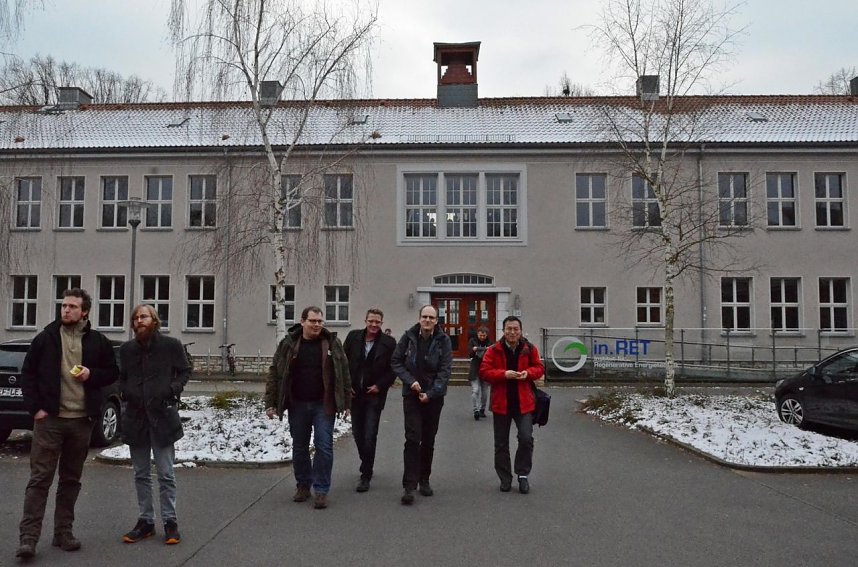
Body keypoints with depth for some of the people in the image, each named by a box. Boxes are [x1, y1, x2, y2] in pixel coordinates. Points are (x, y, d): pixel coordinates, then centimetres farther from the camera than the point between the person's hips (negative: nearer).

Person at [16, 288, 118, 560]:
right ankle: (28, 537, 1)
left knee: (71, 480, 11)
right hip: (49, 418, -2)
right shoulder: (46, 338, 2)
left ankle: (63, 532, 21)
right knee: (40, 478, -3)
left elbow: (112, 373, 11)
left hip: (81, 420, 2)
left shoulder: (98, 341, 4)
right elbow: (28, 373, 4)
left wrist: (92, 374, -9)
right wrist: (35, 407, -5)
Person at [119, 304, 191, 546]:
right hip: (135, 417, 4)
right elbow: (122, 378, 20)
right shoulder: (126, 349, 9)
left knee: (165, 474, 1)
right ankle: (145, 521, 23)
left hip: (163, 416, -4)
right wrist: (125, 393, 0)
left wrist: (173, 389, -13)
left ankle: (170, 521, 11)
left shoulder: (171, 345, -3)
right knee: (141, 474, 13)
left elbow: (185, 371, 4)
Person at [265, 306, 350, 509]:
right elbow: (275, 373, 1)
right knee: (299, 447, 13)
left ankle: (321, 490, 7)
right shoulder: (288, 344, -1)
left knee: (324, 446, -3)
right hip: (297, 405, 2)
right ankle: (303, 485, 29)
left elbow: (344, 373, 2)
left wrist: (345, 402, -1)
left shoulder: (332, 343, -1)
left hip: (324, 405, -1)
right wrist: (271, 403, -3)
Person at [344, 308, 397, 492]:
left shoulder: (389, 343, -7)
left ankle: (366, 476, 3)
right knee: (357, 434, 14)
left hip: (374, 395, -4)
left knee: (369, 437, -7)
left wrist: (380, 385, -9)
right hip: (355, 394, 4)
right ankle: (367, 466, 35)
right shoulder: (353, 337, 1)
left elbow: (394, 369, -1)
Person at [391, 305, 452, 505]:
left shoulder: (443, 341, -4)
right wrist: (410, 381, -11)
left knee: (428, 440, 10)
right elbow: (396, 361, 2)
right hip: (412, 394, -1)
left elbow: (445, 370, -7)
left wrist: (430, 393, -14)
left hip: (434, 396, 1)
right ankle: (409, 486, -7)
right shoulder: (409, 337, -2)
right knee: (412, 439, -9)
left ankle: (424, 480, 25)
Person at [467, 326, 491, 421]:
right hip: (475, 370, -2)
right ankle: (476, 410, -11)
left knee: (485, 391, 9)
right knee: (475, 390, -12)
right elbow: (470, 354, -4)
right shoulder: (472, 341, 1)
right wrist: (473, 350, -25)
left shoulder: (489, 342, 2)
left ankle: (482, 409, 23)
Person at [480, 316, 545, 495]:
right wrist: (504, 374, -21)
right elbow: (484, 371, -8)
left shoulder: (530, 348, -1)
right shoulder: (494, 350, -5)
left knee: (526, 438, -9)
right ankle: (505, 479, 23)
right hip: (501, 402, 0)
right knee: (501, 443, 8)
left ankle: (523, 475, 10)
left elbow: (539, 368, 7)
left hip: (523, 401, 0)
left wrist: (528, 373, -15)